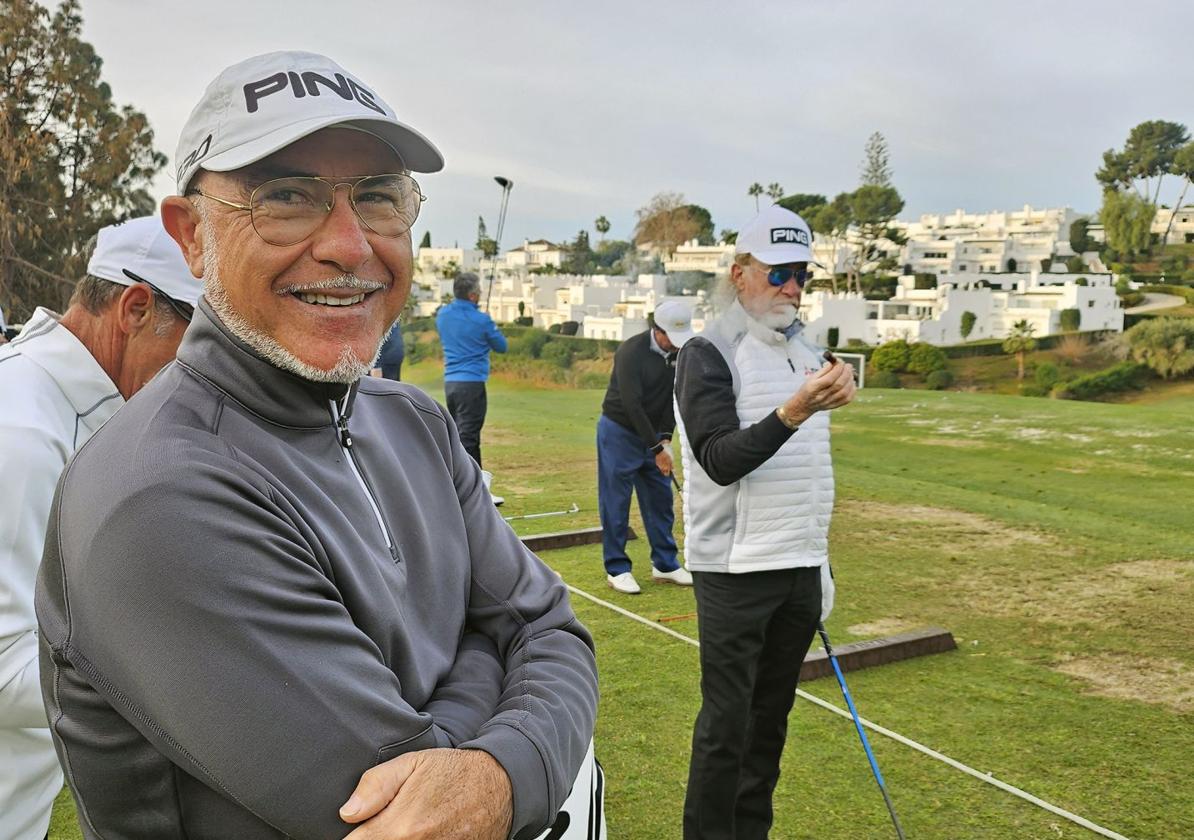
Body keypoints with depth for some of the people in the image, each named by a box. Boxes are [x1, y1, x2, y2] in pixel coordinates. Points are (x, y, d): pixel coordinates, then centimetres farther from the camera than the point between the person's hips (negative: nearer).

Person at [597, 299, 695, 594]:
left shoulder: (679, 352, -3)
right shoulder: (631, 352, -23)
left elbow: (673, 397, 0)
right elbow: (632, 405, -25)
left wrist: (666, 438, -12)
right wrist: (657, 448, -24)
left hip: (653, 433, 6)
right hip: (619, 431, -6)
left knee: (661, 500, 8)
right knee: (616, 501, -2)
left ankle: (665, 564, 18)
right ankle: (616, 568, 7)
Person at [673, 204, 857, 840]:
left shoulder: (806, 353, 14)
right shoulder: (708, 353, -9)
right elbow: (719, 459, -20)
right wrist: (793, 412, -33)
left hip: (800, 567, 7)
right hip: (736, 570, -7)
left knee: (771, 715, 14)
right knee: (727, 721, -2)